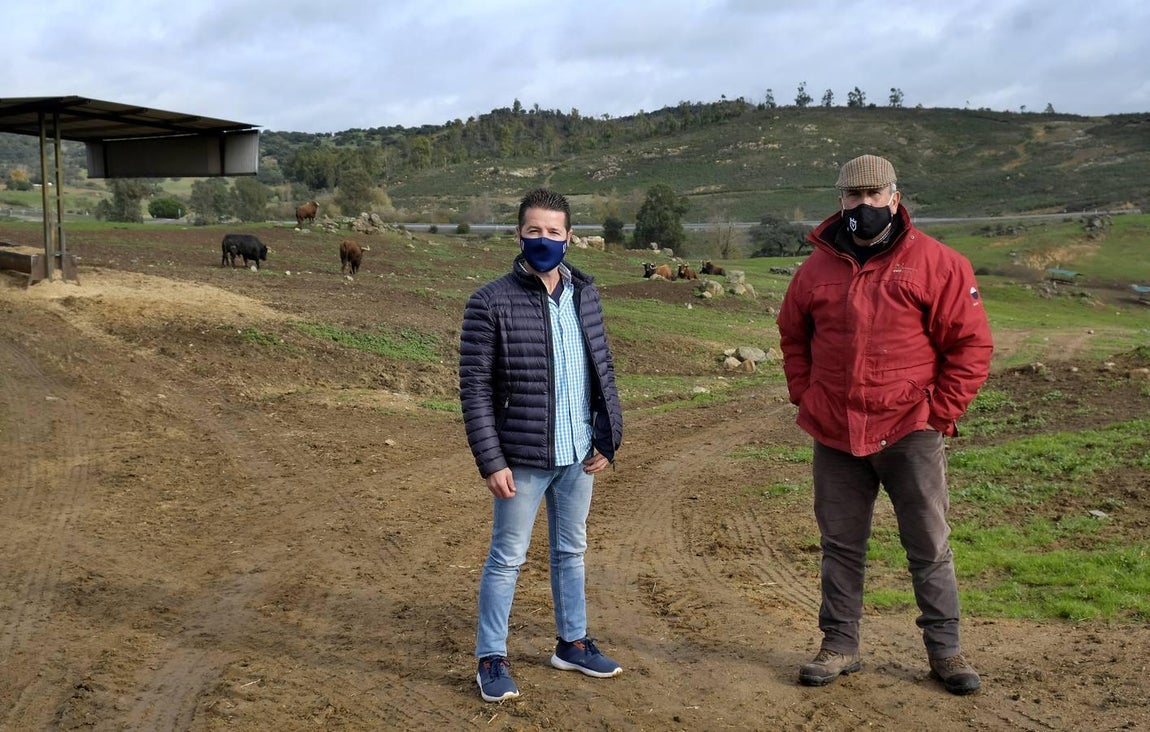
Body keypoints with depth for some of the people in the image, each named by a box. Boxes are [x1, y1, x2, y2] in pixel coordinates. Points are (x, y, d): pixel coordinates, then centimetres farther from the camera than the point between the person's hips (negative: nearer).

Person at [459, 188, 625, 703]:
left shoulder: (585, 296, 4)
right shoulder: (491, 302, -12)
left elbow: (603, 370, 10)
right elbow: (475, 388, -12)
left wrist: (607, 438, 5)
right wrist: (491, 462, -16)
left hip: (578, 456, 5)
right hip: (523, 458, -5)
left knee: (571, 551, 19)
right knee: (507, 558, 6)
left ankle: (572, 643, 35)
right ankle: (491, 658, 20)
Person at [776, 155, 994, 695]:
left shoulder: (935, 264, -5)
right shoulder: (818, 267, 6)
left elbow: (971, 343, -4)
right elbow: (792, 336, 19)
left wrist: (939, 411, -7)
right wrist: (805, 397, 8)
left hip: (910, 432, -3)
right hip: (835, 435, 3)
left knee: (929, 547, 6)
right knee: (840, 545, 12)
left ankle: (945, 650, 20)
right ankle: (840, 646, 24)